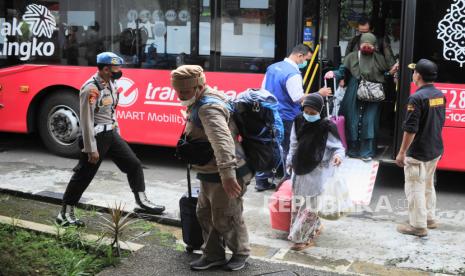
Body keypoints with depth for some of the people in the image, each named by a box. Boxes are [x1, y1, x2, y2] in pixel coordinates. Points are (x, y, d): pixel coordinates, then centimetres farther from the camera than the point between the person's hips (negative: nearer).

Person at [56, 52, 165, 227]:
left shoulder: (111, 84, 6)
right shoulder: (90, 89, -21)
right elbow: (86, 121, -20)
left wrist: (117, 133, 18)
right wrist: (91, 149, -19)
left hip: (111, 134, 8)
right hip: (97, 136, -8)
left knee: (134, 164, 8)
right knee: (83, 175, 1)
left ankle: (142, 201, 21)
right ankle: (65, 214, 14)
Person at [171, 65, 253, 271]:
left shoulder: (209, 108, -25)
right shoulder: (201, 103, 10)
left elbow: (222, 140, -40)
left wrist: (228, 173, -50)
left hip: (223, 175, -10)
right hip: (211, 173, 10)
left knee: (225, 219, 6)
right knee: (205, 214, 17)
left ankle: (241, 252, 28)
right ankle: (213, 255, 31)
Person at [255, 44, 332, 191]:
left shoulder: (272, 67, 8)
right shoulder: (293, 74, -19)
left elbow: (263, 90, 14)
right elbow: (299, 98, -22)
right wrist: (319, 94, -14)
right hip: (286, 118, -8)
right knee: (288, 150, 4)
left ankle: (261, 180, 18)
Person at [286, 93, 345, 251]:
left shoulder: (326, 127, -15)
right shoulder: (298, 122, 0)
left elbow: (338, 146, -9)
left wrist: (338, 155, -31)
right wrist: (290, 162, 17)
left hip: (317, 172, -6)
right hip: (300, 170, 6)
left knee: (311, 205, 0)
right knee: (299, 202, 15)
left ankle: (303, 238, 7)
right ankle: (315, 227, 32)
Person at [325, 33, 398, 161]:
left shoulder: (379, 58, 7)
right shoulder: (352, 57, 4)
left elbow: (386, 72, 14)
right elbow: (342, 71, 1)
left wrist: (391, 71, -6)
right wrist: (333, 73, -18)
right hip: (354, 95, 0)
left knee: (369, 122, -3)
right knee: (353, 121, 3)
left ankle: (367, 152, 4)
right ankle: (353, 149, 17)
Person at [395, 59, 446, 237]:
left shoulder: (417, 98, -21)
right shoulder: (440, 95, 5)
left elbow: (410, 129, -22)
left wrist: (402, 153, -15)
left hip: (418, 153, -8)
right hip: (436, 149, 8)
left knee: (415, 188, 2)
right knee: (428, 184, 22)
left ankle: (418, 226, 10)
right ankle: (429, 218, 33)